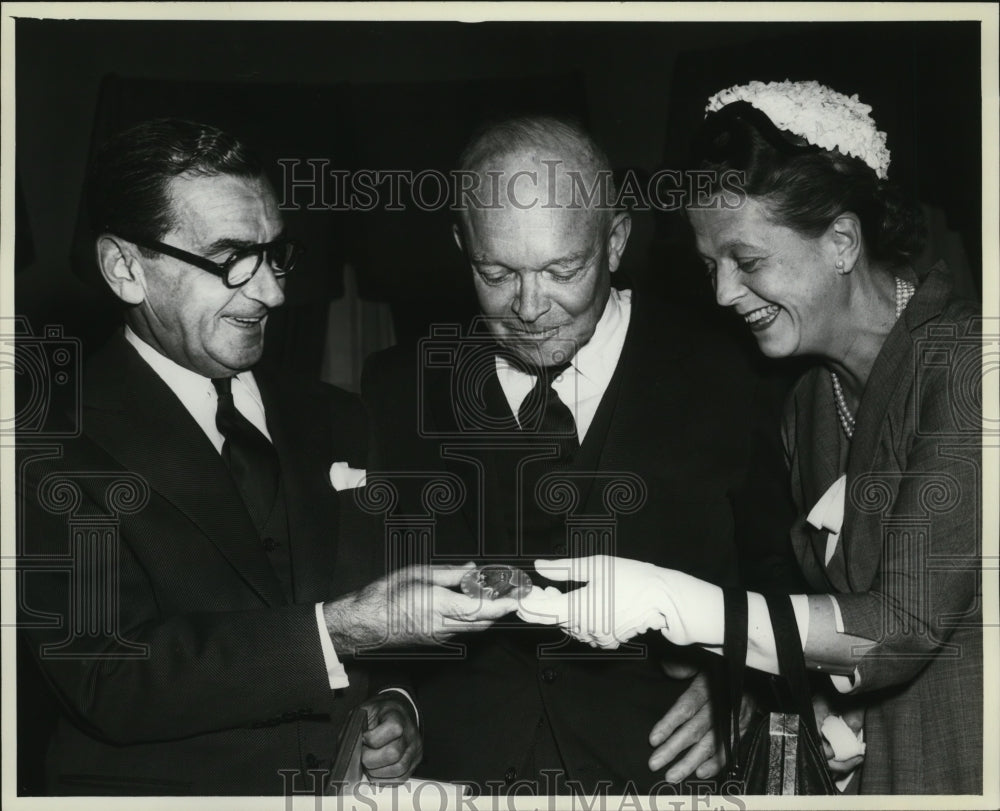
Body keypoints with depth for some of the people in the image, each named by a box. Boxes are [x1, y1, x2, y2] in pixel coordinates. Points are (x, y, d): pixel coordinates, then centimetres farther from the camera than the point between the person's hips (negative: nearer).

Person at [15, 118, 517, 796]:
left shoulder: (333, 420, 12)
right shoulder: (55, 438, -6)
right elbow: (108, 681, -15)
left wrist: (398, 706, -2)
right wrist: (341, 630, -20)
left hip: (363, 787, 4)